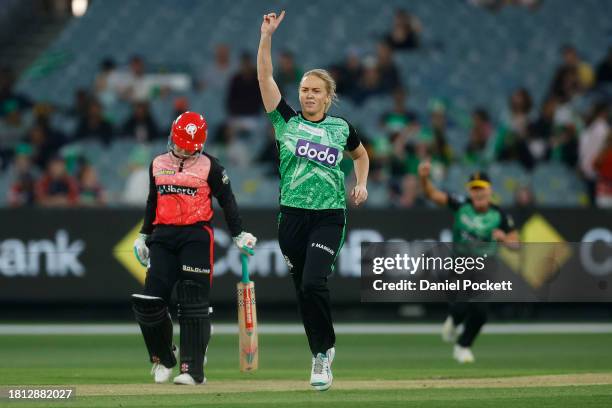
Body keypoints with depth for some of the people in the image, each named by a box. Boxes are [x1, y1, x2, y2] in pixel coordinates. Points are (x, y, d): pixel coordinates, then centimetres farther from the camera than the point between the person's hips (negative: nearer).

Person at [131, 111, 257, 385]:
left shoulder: (209, 166, 1)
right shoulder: (158, 165, 14)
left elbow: (227, 201, 2)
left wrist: (238, 235, -4)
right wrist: (143, 236, 21)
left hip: (196, 236, -4)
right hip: (163, 237, 4)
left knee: (193, 306, -8)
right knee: (149, 301, -6)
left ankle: (193, 370, -8)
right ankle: (163, 360, 14)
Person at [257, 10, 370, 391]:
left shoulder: (341, 127, 4)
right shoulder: (287, 120, 4)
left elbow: (361, 154, 25)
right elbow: (265, 77, -3)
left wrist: (362, 185, 9)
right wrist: (267, 36, -11)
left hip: (329, 216, -2)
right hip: (292, 216, 2)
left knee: (313, 283, -19)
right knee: (303, 290, 6)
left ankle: (324, 350, -3)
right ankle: (322, 355, 19)